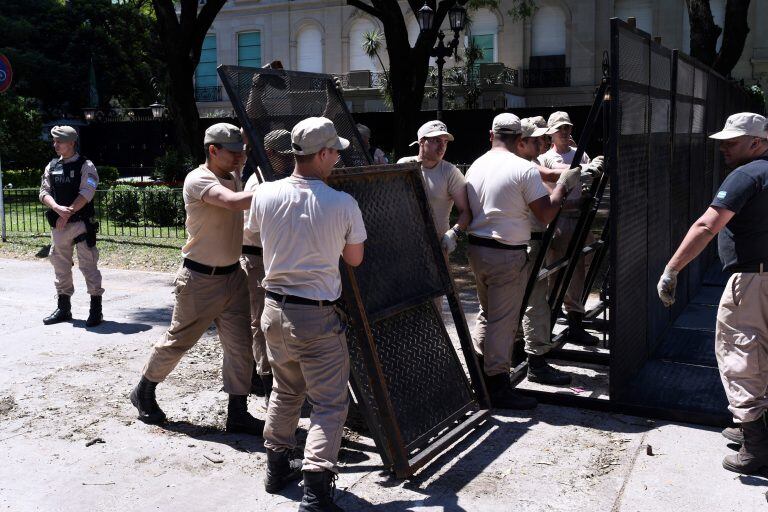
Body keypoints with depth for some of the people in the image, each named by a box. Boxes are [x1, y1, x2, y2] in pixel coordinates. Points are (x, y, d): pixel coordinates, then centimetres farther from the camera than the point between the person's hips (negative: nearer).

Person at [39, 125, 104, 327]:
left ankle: (96, 309, 2)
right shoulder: (51, 166, 11)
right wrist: (58, 209, -15)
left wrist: (68, 213, -18)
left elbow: (86, 194, -15)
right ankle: (63, 308, 23)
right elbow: (44, 192, 4)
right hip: (58, 225, 6)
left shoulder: (85, 166, -5)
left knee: (88, 265, -5)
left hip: (81, 223, -6)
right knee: (60, 266, 12)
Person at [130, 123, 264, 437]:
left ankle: (237, 413, 13)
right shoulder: (198, 179, -18)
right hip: (200, 280, -7)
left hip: (233, 275, 7)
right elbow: (233, 201, -36)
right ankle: (144, 393, 32)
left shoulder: (233, 177, 8)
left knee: (240, 346, 4)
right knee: (178, 341, 8)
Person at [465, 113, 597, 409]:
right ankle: (498, 388, 7)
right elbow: (546, 215, -11)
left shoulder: (475, 167, 9)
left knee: (487, 314, 21)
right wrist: (563, 185, 1)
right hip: (507, 254, -7)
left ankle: (479, 376, 29)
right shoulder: (524, 169, -12)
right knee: (502, 321, 0)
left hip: (477, 249, 7)